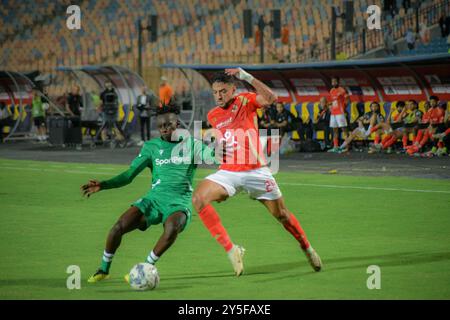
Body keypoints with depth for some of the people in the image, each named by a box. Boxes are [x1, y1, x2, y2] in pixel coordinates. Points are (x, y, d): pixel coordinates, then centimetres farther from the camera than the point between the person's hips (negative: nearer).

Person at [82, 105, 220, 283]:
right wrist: (102, 185, -7)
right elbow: (129, 175, 6)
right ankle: (103, 270, 5)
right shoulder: (151, 146, 10)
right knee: (119, 226, -19)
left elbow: (214, 157, -7)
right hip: (155, 198, 2)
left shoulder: (191, 144, 6)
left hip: (179, 202, -2)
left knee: (172, 227, -38)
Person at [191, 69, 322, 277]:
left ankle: (307, 249, 37)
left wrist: (247, 77, -29)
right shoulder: (212, 116, 8)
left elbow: (271, 99, -26)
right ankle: (230, 250, -22)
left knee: (282, 215, 9)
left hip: (256, 171, -3)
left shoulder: (246, 100, -4)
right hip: (228, 172, 3)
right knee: (198, 198, -24)